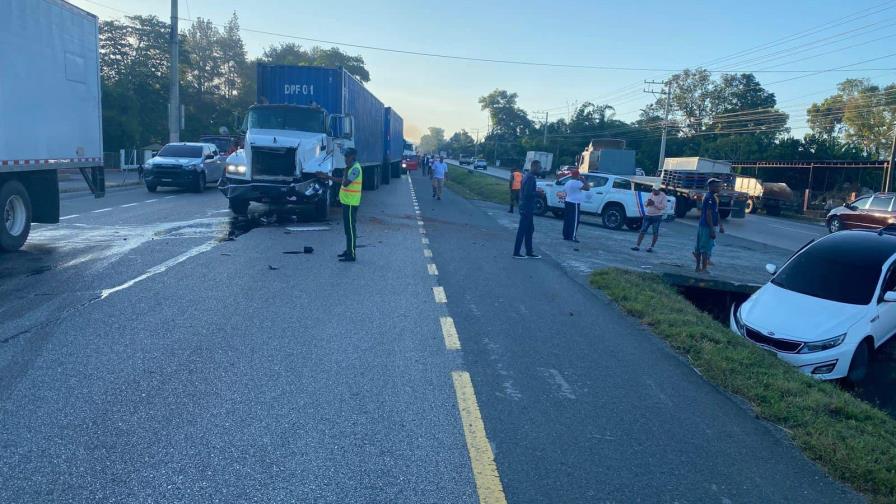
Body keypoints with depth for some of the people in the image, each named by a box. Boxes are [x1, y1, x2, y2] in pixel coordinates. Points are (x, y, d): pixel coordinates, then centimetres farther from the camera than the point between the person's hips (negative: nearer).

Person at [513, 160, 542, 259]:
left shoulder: (528, 176, 15)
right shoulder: (531, 178, -17)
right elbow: (528, 193, -24)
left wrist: (537, 193, 13)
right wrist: (538, 194, -12)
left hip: (526, 208, 10)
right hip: (527, 208, -10)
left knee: (529, 230, 14)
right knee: (522, 231, -4)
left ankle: (529, 252, 20)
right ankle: (516, 253, 1)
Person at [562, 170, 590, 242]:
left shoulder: (567, 183, 14)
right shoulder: (577, 183, -15)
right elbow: (587, 188, -17)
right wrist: (583, 180, -5)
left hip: (567, 202, 9)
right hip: (574, 204, -9)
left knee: (567, 220, 10)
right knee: (575, 221, -6)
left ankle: (566, 236, 12)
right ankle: (572, 237, -8)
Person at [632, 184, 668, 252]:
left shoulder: (663, 196, -5)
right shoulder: (651, 194, 9)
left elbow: (663, 206, -13)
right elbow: (645, 204, 11)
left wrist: (654, 204, -22)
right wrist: (647, 203, -12)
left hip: (657, 216, -4)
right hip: (648, 215, 4)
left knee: (655, 233, 1)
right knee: (642, 231, 0)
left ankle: (651, 247, 9)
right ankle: (637, 246, 0)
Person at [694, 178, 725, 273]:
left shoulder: (714, 197, 16)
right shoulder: (710, 198, -16)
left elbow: (716, 213, 22)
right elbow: (708, 214, -21)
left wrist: (720, 225, 22)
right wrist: (712, 230, -22)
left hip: (702, 225, 10)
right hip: (707, 227, -10)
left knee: (699, 247, 13)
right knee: (706, 249, -5)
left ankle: (698, 267, 21)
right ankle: (704, 269, -1)